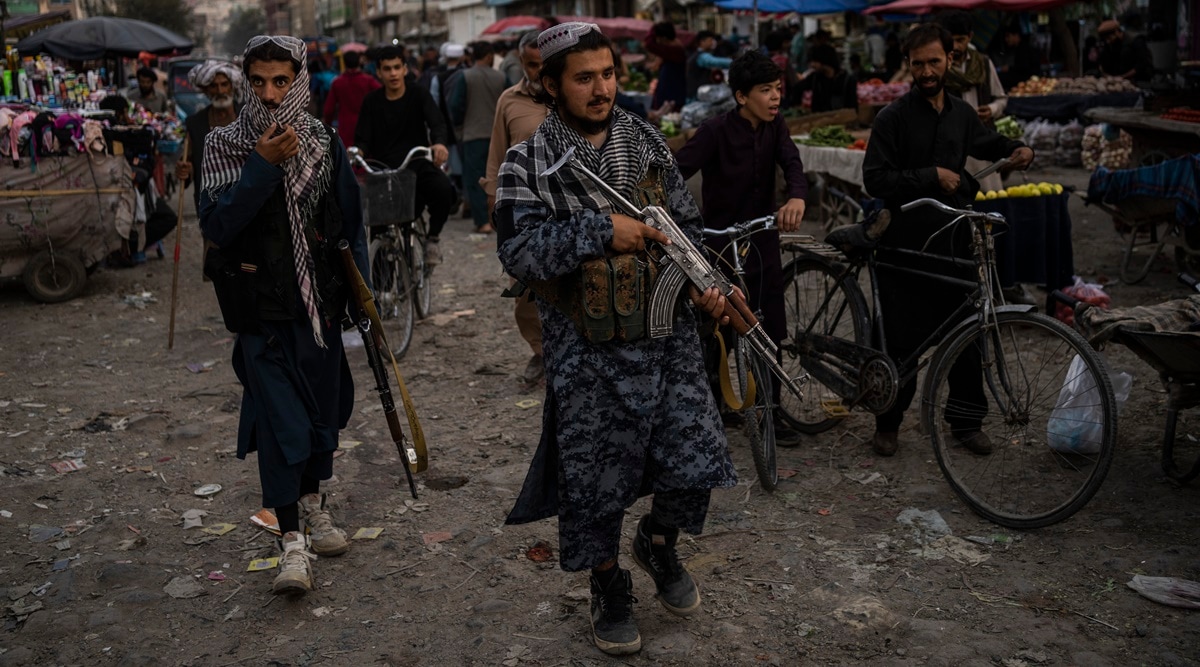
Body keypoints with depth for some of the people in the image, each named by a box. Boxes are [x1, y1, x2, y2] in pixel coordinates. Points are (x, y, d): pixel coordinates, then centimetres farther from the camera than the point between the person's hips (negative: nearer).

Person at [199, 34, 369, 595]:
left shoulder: (325, 144, 2)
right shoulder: (224, 146, -5)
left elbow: (351, 224, 8)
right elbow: (215, 225, -17)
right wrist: (263, 166, -23)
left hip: (320, 302, 3)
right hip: (262, 309, -3)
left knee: (324, 408, 14)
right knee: (279, 418, -7)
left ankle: (313, 501, 37)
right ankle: (292, 541, 1)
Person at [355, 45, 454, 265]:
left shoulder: (419, 95, 6)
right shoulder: (372, 101, 9)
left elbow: (437, 123, -11)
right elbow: (363, 138, 3)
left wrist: (440, 142, -35)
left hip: (418, 164, -1)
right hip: (384, 168, 1)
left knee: (443, 189, -31)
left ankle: (433, 237, -6)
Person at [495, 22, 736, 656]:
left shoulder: (647, 142, 6)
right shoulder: (527, 163, -7)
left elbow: (686, 221, 13)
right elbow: (519, 252, -19)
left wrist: (703, 282, -2)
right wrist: (602, 230, -23)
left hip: (667, 334, 4)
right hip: (587, 350, -3)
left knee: (695, 459, 4)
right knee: (594, 479, 6)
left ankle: (659, 542, 35)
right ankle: (610, 590, 31)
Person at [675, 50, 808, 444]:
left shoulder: (774, 127, 2)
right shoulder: (716, 131, -14)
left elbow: (792, 163, -11)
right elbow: (676, 173, -22)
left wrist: (797, 197, -34)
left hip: (763, 243, 5)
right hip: (721, 246, -5)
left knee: (770, 335, 8)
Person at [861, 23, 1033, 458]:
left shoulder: (962, 113, 11)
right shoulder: (894, 117, -7)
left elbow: (986, 143, 32)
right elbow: (875, 179, -13)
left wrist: (1015, 150, 12)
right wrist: (931, 176, -19)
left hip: (954, 243, 5)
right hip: (906, 248, -5)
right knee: (903, 341, 1)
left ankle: (966, 422, 22)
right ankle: (888, 424, 18)